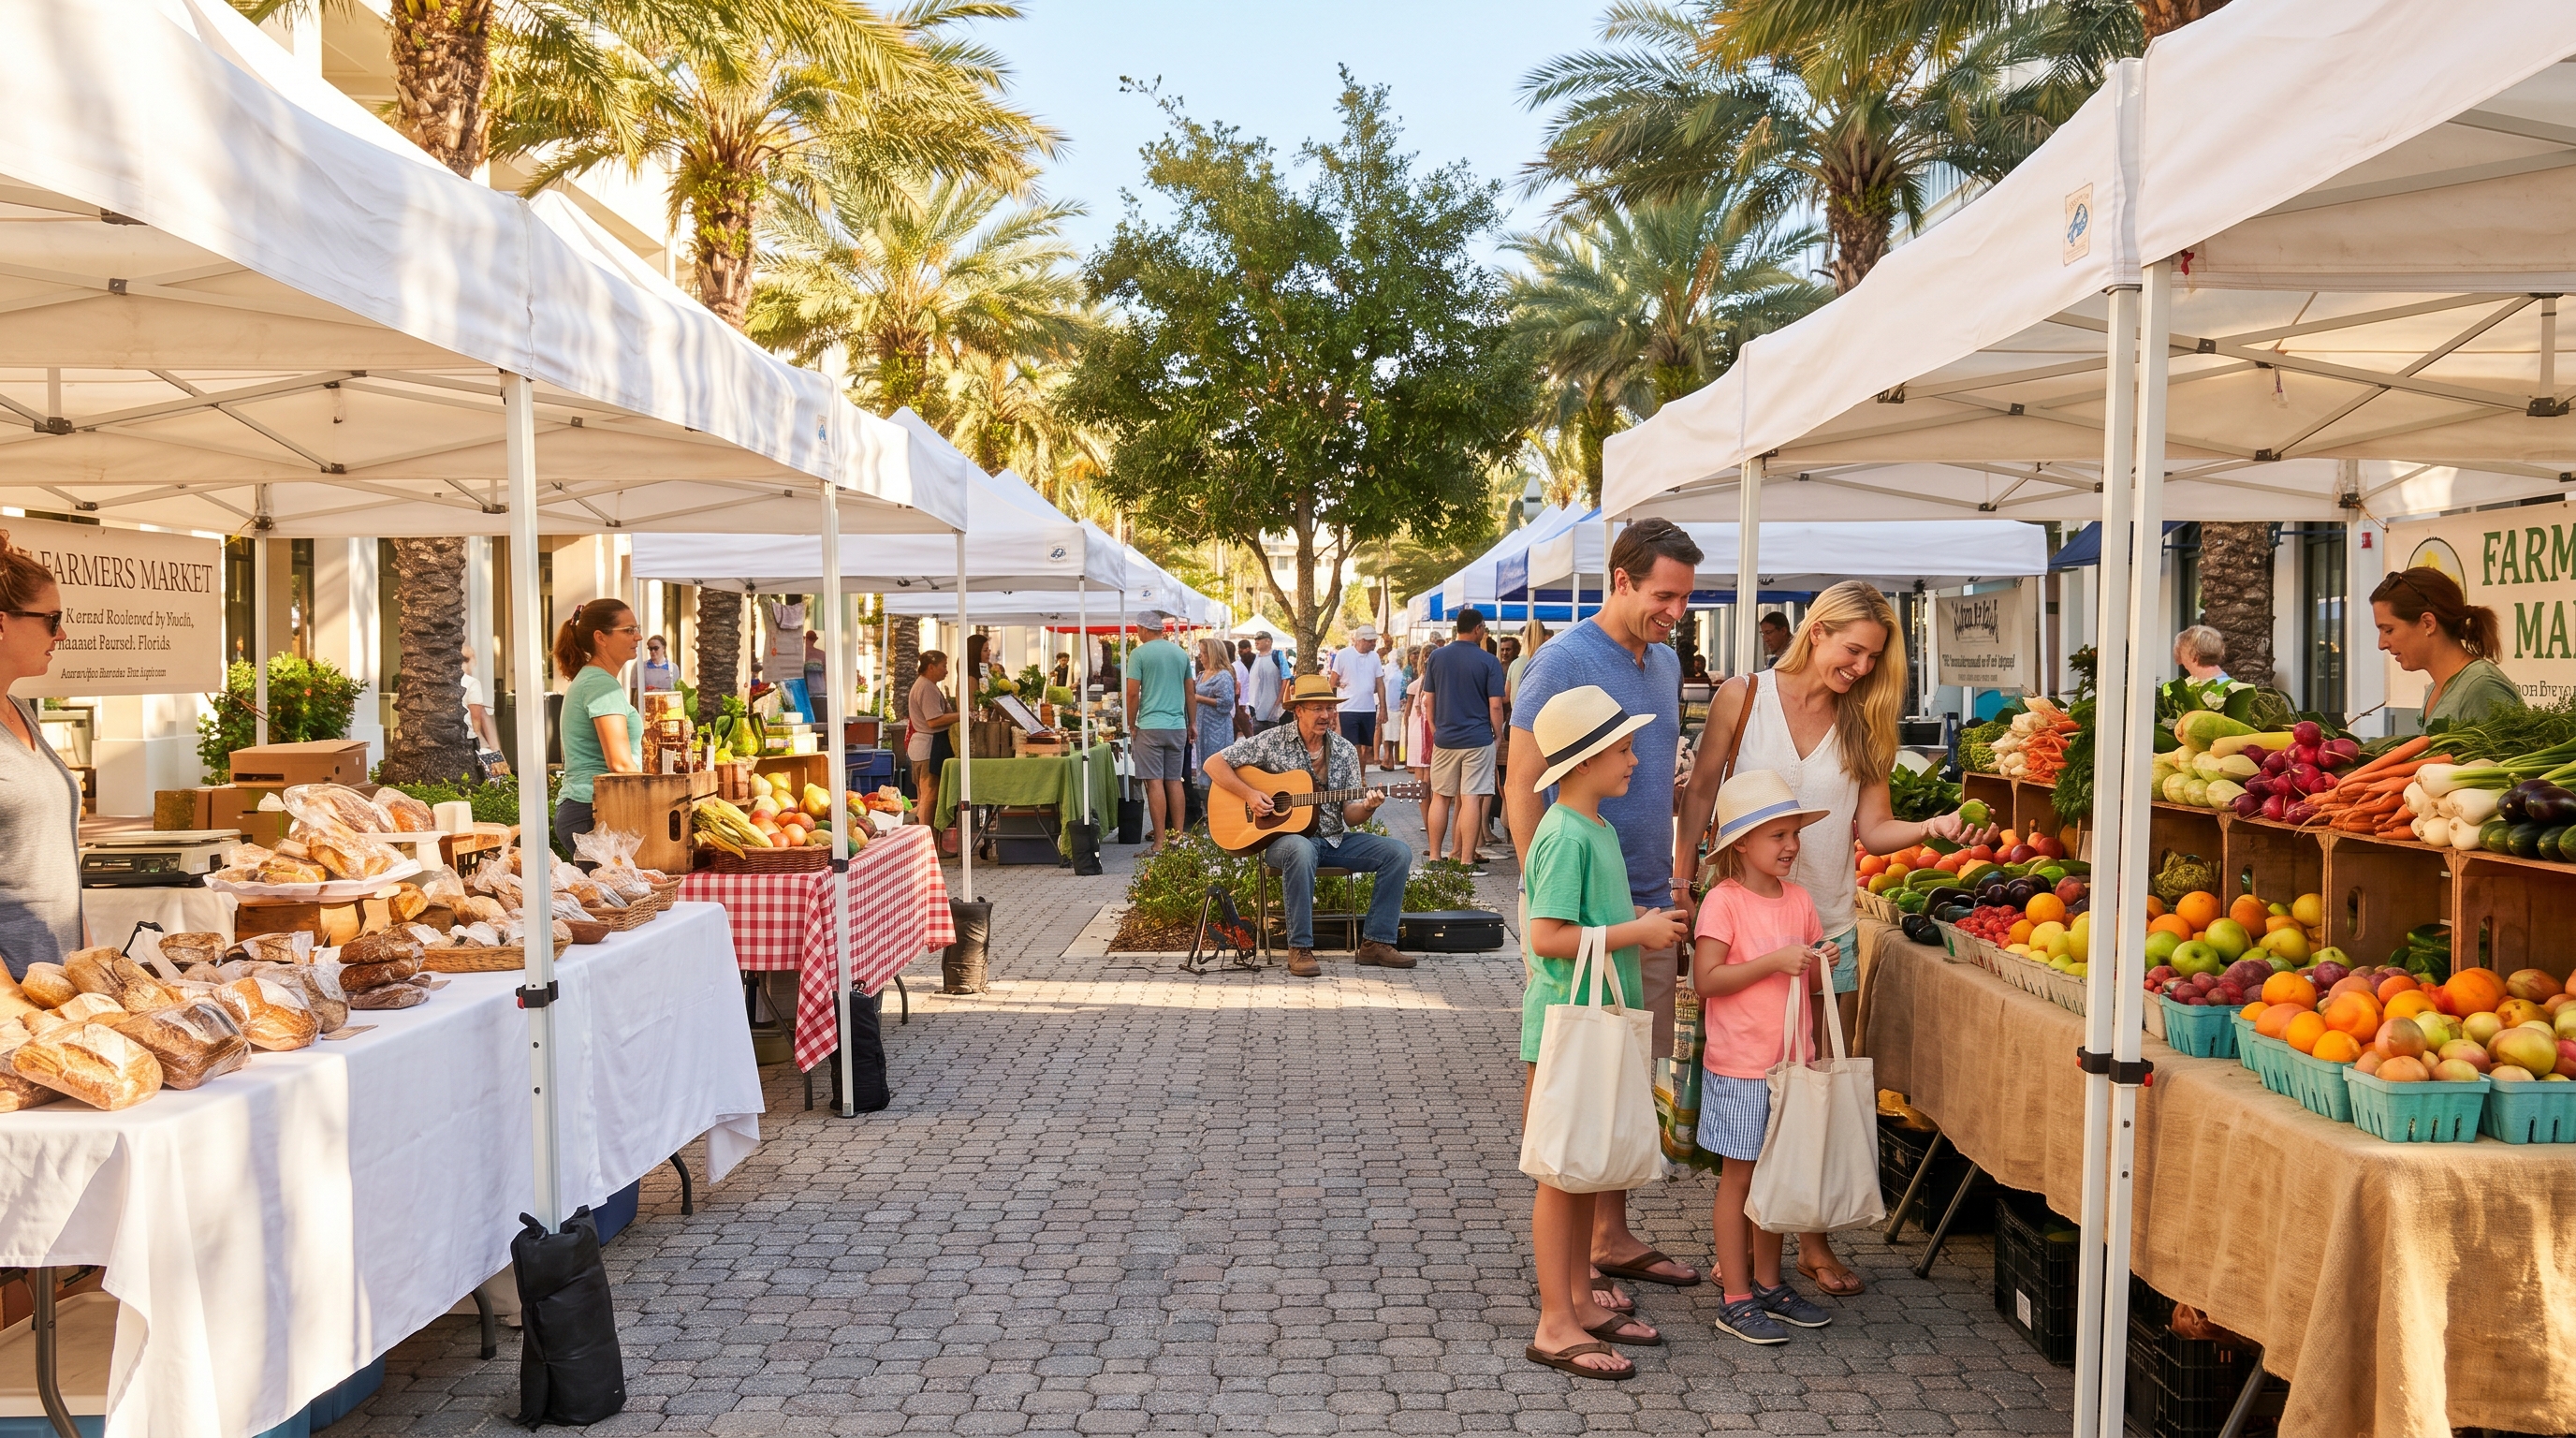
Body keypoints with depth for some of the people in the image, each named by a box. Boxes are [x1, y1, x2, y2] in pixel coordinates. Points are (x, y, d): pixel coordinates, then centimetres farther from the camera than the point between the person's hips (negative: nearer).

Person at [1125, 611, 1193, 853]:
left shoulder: (1139, 653, -5)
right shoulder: (1181, 653, 11)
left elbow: (1133, 693, -8)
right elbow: (1190, 692, 15)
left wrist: (1131, 725, 3)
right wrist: (1192, 723, 23)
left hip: (1150, 726, -5)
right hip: (1178, 726, 5)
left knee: (1155, 783, -5)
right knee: (1175, 781, 10)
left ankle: (1160, 843, -6)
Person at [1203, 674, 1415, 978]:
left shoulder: (1345, 751, 7)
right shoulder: (1272, 742, -4)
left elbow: (1350, 816, 5)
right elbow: (1213, 764, -3)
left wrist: (1368, 807, -18)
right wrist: (1249, 794, -16)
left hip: (1333, 840, 5)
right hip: (1285, 837, -5)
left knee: (1399, 852, -14)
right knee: (1301, 851, -42)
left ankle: (1376, 943, -9)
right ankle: (1300, 949, -31)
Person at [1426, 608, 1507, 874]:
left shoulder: (1437, 656, 2)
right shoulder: (1488, 661, -7)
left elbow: (1429, 700, 7)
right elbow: (1495, 705, -9)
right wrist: (1498, 735, 4)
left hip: (1444, 739, 3)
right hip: (1478, 738, -3)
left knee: (1441, 797, 12)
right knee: (1471, 799, -2)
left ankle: (1434, 857, 15)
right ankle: (1465, 860, -3)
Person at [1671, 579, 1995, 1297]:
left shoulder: (1862, 724, 5)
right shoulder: (1743, 698, -2)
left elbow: (1873, 829, -1)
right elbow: (1700, 796, 1)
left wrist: (1936, 827, -18)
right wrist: (1683, 885, -4)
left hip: (1827, 928, 3)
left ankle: (1813, 1240, 21)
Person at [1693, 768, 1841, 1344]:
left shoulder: (1799, 900, 8)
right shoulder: (1723, 902, -11)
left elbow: (1811, 988, 15)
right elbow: (1706, 980, -18)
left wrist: (1822, 966, -7)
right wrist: (1775, 962, -23)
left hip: (1790, 1062, 6)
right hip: (1739, 1065, -6)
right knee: (1738, 1177, 1)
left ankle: (1768, 1282, 26)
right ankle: (1735, 1300, 7)